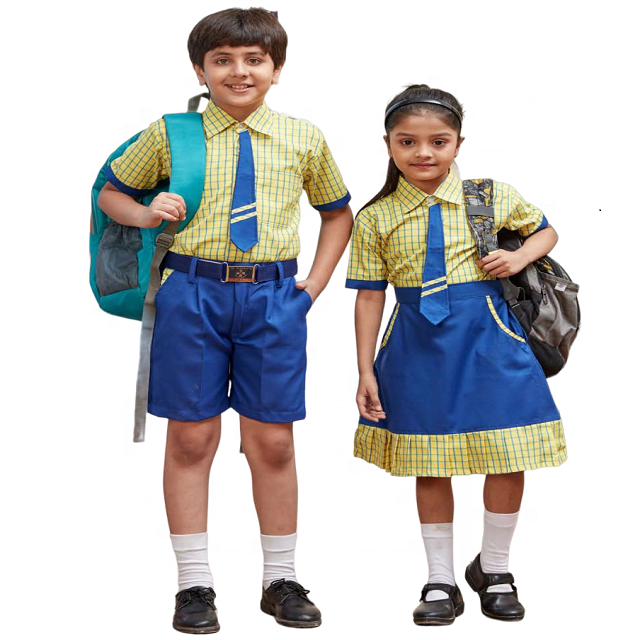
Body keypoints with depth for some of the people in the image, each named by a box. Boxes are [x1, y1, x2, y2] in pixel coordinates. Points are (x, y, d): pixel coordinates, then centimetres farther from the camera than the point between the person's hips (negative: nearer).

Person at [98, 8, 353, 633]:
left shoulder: (303, 140, 7)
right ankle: (193, 584, 13)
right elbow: (111, 193, 15)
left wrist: (313, 285, 10)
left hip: (274, 296, 1)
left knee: (272, 440, 5)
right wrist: (144, 214, -7)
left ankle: (280, 580, 19)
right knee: (190, 438, 2)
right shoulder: (170, 135, 3)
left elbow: (338, 212, 21)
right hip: (192, 292, -1)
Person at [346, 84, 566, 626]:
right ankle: (441, 580, 22)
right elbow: (370, 297, 1)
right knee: (429, 465, 7)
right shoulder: (375, 218, -2)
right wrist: (366, 371, 0)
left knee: (508, 458, 2)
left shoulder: (493, 197, -1)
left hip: (487, 338, 0)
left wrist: (519, 258, -6)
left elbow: (544, 230, 15)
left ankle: (494, 567, 25)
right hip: (419, 347, 0)